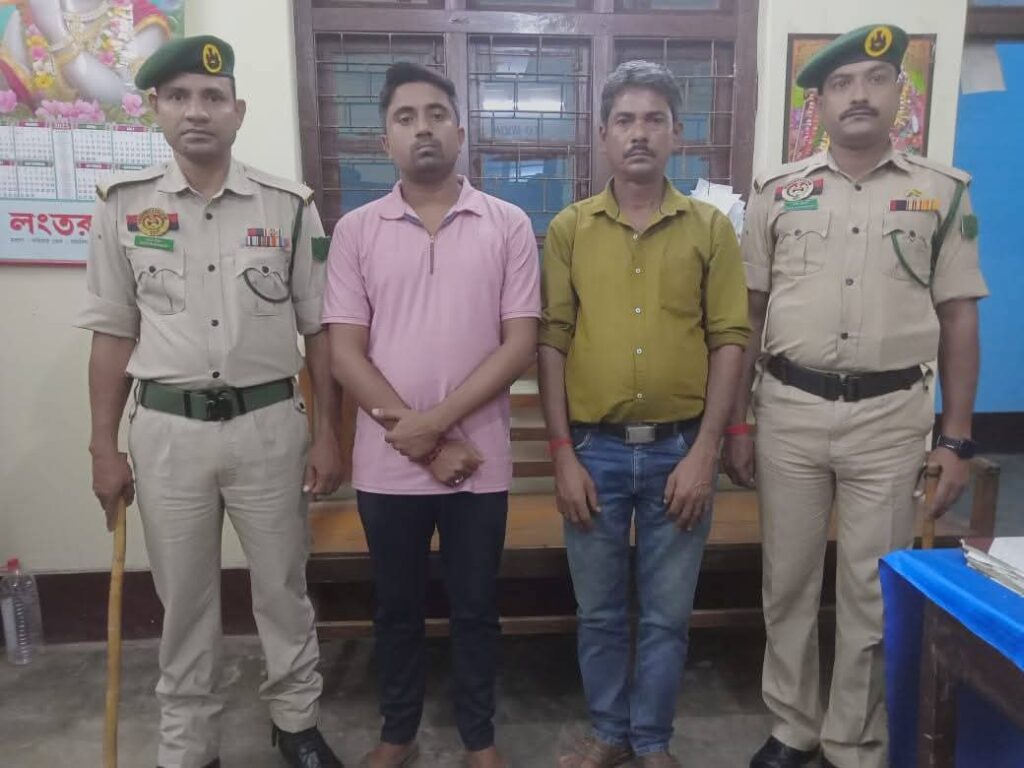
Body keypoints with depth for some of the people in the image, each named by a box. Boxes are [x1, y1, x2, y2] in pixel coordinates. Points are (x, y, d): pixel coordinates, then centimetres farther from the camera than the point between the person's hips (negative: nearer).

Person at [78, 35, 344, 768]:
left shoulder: (288, 205, -1)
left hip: (269, 423, 0)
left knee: (283, 587, 13)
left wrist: (327, 434, -2)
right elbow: (114, 336, 5)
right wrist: (104, 447, 3)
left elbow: (319, 329, 1)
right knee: (184, 600, 14)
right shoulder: (124, 205, 2)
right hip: (167, 429, 1)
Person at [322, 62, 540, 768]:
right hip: (386, 462, 1)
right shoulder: (356, 231, 1)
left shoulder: (508, 225, -1)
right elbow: (345, 353, -3)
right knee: (397, 607, 17)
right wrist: (417, 438, -11)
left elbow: (519, 345, -7)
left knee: (475, 607, 14)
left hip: (479, 458, -1)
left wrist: (435, 421, -14)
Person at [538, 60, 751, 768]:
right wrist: (562, 453, -5)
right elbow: (552, 342, -1)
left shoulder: (711, 227, 1)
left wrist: (704, 452, -8)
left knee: (668, 615, 13)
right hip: (595, 448, 1)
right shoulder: (569, 228, 2)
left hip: (679, 448, 0)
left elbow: (730, 340, -1)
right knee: (599, 611, 15)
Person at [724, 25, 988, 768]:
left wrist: (956, 440, 0)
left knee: (872, 592, 10)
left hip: (891, 415, 0)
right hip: (789, 410, 1)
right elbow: (746, 315, 5)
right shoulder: (778, 191, 4)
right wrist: (735, 422, 2)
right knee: (788, 581, 12)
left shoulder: (943, 191, 4)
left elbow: (959, 319, 4)